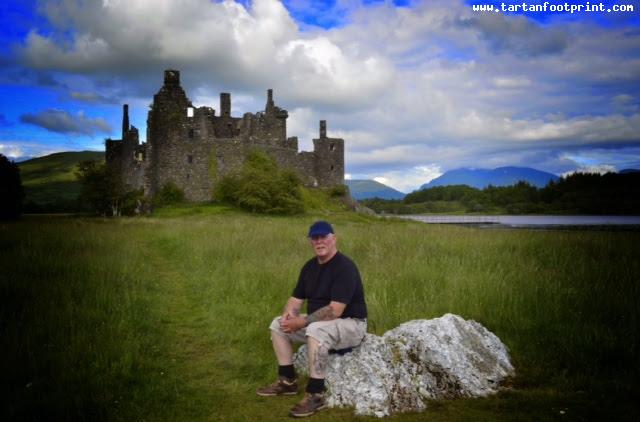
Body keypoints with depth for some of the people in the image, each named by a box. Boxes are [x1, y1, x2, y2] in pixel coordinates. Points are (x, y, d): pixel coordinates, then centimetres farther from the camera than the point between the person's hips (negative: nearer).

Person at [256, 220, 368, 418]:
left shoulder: (344, 267, -22)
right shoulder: (310, 266, 5)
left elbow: (334, 311, -29)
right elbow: (296, 298, 10)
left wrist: (301, 323, -26)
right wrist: (289, 313, -14)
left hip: (350, 324, -9)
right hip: (317, 321, 9)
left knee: (316, 330, -38)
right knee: (278, 324, 6)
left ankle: (315, 394, -28)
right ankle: (288, 381, 11)